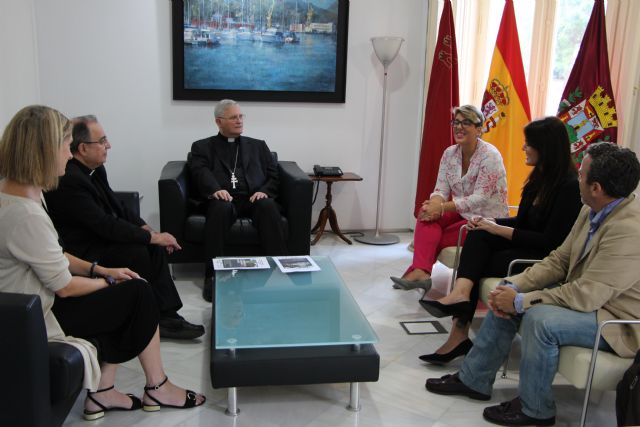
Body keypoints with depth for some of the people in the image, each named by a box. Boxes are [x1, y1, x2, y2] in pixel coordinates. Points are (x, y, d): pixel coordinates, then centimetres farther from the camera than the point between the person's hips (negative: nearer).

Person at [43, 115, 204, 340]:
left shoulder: (96, 170, 2)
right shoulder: (68, 180, -26)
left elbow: (117, 206, 11)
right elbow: (104, 224, -29)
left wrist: (147, 228, -4)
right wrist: (152, 236, -23)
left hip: (99, 237, 9)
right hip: (81, 251, -9)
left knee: (154, 246, -6)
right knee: (137, 252, -23)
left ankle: (167, 314, -8)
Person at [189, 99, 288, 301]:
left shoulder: (258, 146, 25)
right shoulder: (202, 147, 18)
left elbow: (274, 175, 16)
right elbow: (201, 172, -1)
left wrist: (264, 192, -8)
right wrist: (215, 189, -24)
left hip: (253, 199, 2)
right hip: (224, 200, -1)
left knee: (267, 206, -33)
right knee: (221, 207, -37)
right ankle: (213, 276, -35)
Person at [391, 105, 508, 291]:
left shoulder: (490, 156, -17)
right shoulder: (449, 153, 2)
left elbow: (480, 199, -24)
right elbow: (441, 190, -3)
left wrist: (442, 207, -31)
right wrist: (434, 204, -28)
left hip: (487, 219, -5)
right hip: (461, 213, 5)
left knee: (436, 238, -22)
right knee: (427, 212, -23)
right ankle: (420, 272, -36)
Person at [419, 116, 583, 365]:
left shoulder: (569, 186, -17)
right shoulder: (540, 177, 10)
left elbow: (551, 240, -20)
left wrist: (499, 230, -18)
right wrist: (491, 223, -4)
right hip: (528, 249, 7)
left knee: (478, 264, -18)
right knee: (479, 236, -18)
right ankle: (461, 294, -34)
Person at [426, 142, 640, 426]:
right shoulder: (593, 211, -2)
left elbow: (586, 296, -31)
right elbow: (559, 260, 3)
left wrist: (520, 301, -23)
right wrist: (514, 287, -11)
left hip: (616, 320, -9)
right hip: (588, 296, 9)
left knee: (539, 318, -31)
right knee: (507, 299, 1)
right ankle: (474, 380, 14)